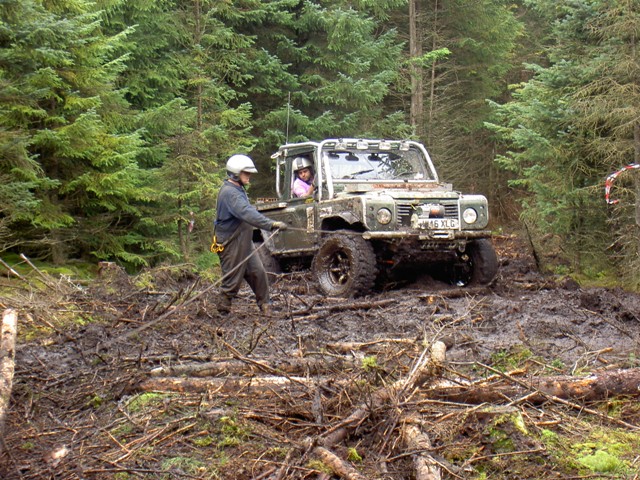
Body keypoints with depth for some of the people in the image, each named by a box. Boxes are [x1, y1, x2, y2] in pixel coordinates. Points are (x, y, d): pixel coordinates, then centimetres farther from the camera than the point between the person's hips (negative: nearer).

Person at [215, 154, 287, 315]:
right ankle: (223, 311, 12)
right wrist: (271, 224, -40)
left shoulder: (238, 190, 13)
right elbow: (247, 213, -34)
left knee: (258, 273, 8)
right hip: (232, 245, -10)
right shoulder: (229, 192, -22)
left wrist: (271, 224, 13)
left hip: (245, 242, 10)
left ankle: (265, 306, 16)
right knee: (232, 280, 0)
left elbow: (249, 211, 20)